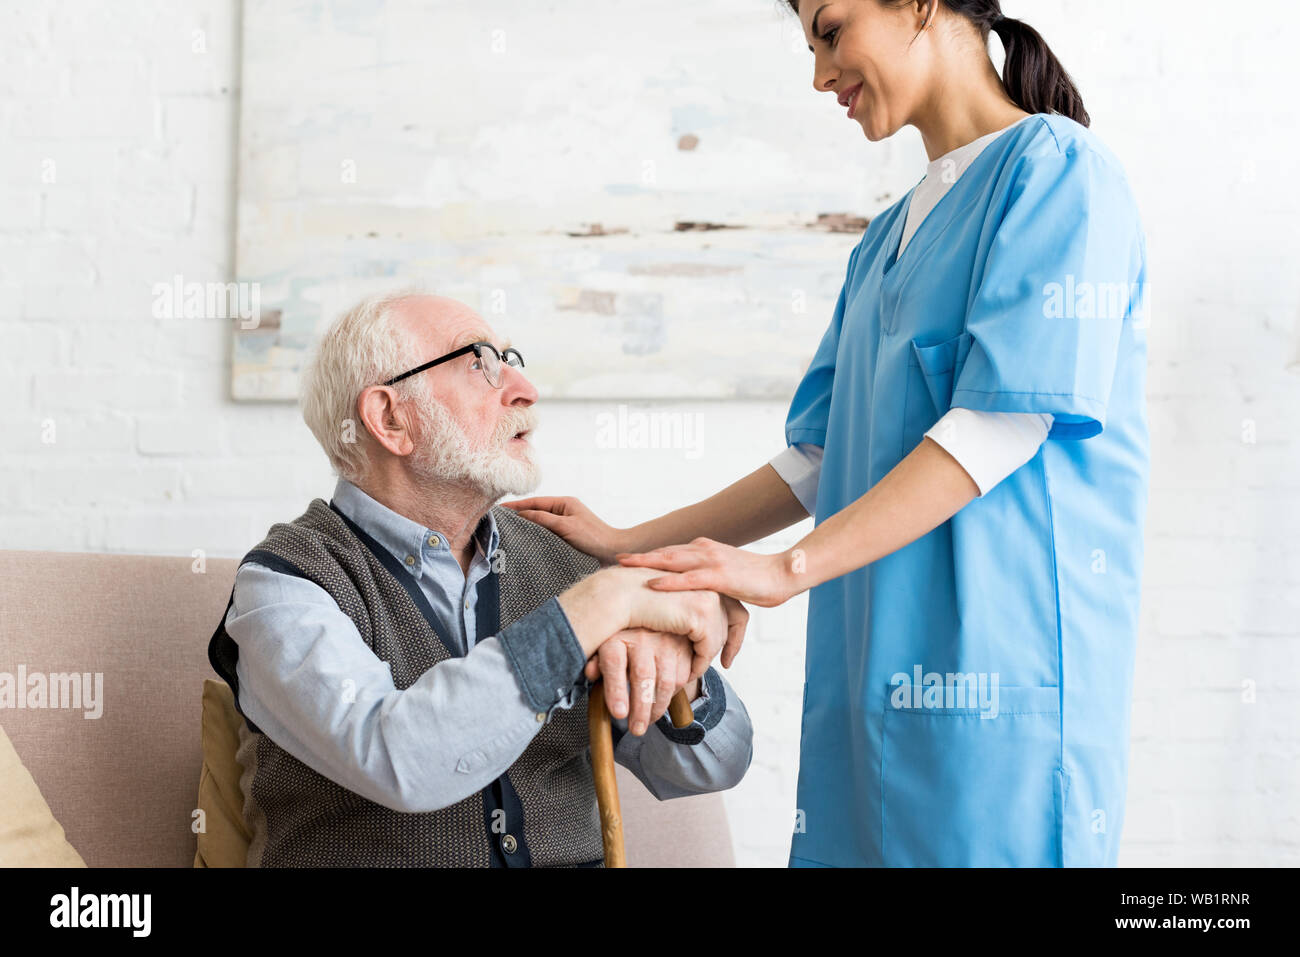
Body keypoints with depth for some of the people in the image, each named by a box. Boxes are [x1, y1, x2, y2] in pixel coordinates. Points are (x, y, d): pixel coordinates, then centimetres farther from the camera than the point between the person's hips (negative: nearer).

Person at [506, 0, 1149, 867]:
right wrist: (629, 545, 14)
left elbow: (1004, 423, -15)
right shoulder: (888, 241, 21)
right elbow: (825, 462, 19)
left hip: (1002, 656, -7)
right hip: (875, 669, 7)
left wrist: (787, 568, -19)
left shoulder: (1055, 164, -4)